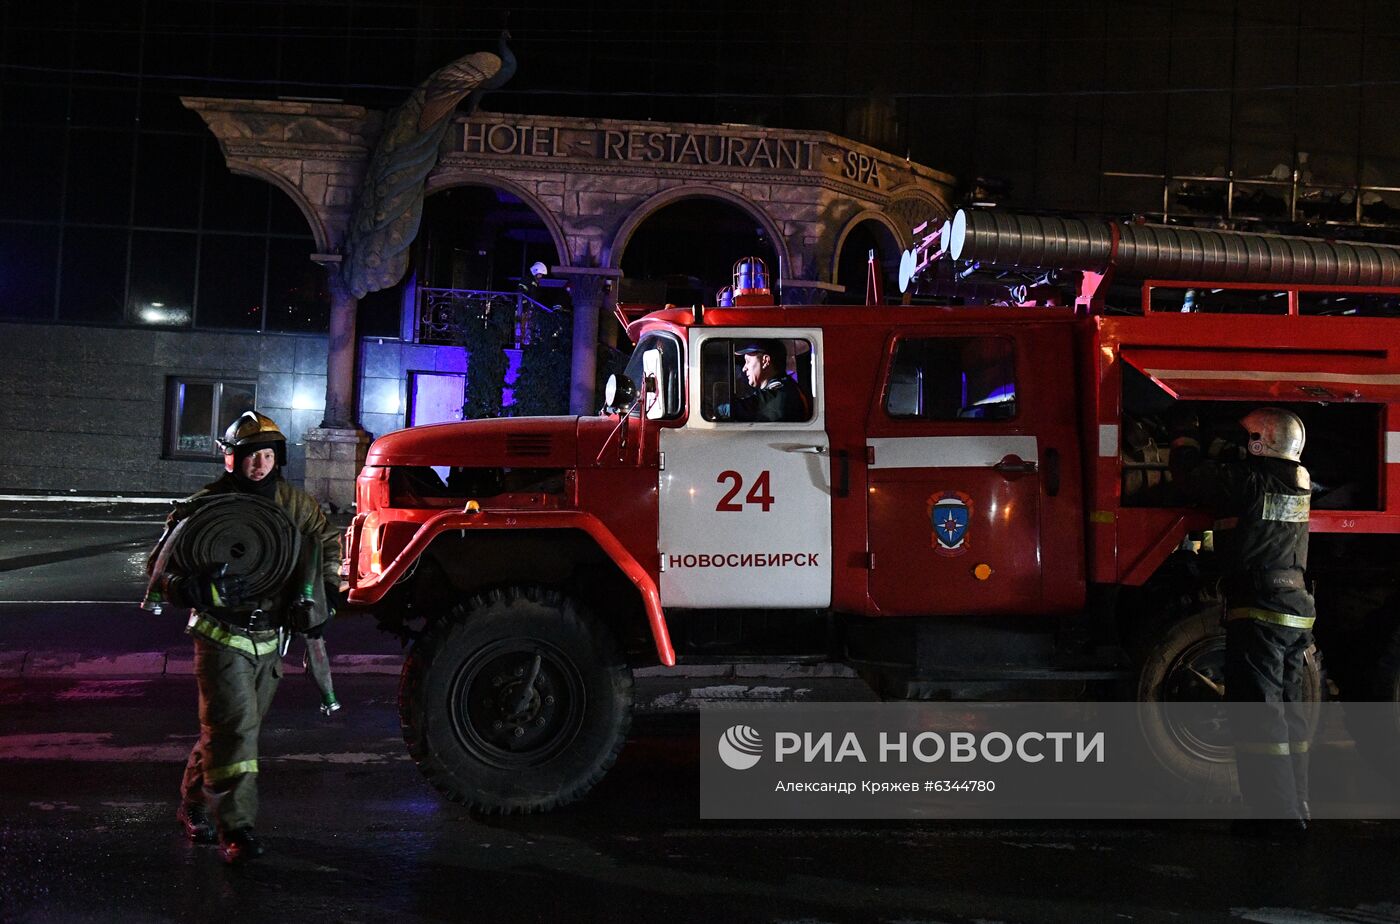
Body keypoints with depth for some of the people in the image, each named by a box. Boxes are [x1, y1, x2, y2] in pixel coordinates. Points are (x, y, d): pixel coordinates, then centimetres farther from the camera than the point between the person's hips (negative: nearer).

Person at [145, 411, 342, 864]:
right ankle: (235, 826, -9)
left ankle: (194, 803, 35)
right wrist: (191, 589, -28)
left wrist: (326, 588, 5)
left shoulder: (293, 502, 1)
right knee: (234, 725, -13)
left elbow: (327, 539, 16)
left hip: (270, 637, 5)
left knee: (242, 725, 15)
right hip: (223, 636, -5)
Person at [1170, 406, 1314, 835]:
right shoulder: (1297, 482, 12)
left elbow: (1190, 475, -4)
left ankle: (1276, 815, -6)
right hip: (1297, 609, 9)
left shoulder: (1250, 480, -12)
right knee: (1286, 712, 14)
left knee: (1257, 716, -6)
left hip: (1258, 610, -9)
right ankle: (1294, 811, 20)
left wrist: (1184, 433, 14)